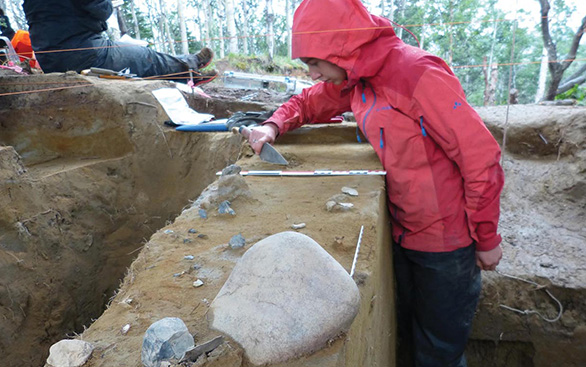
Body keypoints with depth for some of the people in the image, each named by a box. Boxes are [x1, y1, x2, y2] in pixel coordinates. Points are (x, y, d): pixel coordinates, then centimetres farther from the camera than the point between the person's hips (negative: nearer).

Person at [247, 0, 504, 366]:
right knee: (407, 335, 25)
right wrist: (274, 125, -7)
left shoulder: (418, 74, -24)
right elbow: (307, 102, 15)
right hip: (402, 233, 7)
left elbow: (480, 154, -21)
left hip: (446, 242, -6)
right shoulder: (352, 79, 0)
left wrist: (486, 239, -13)